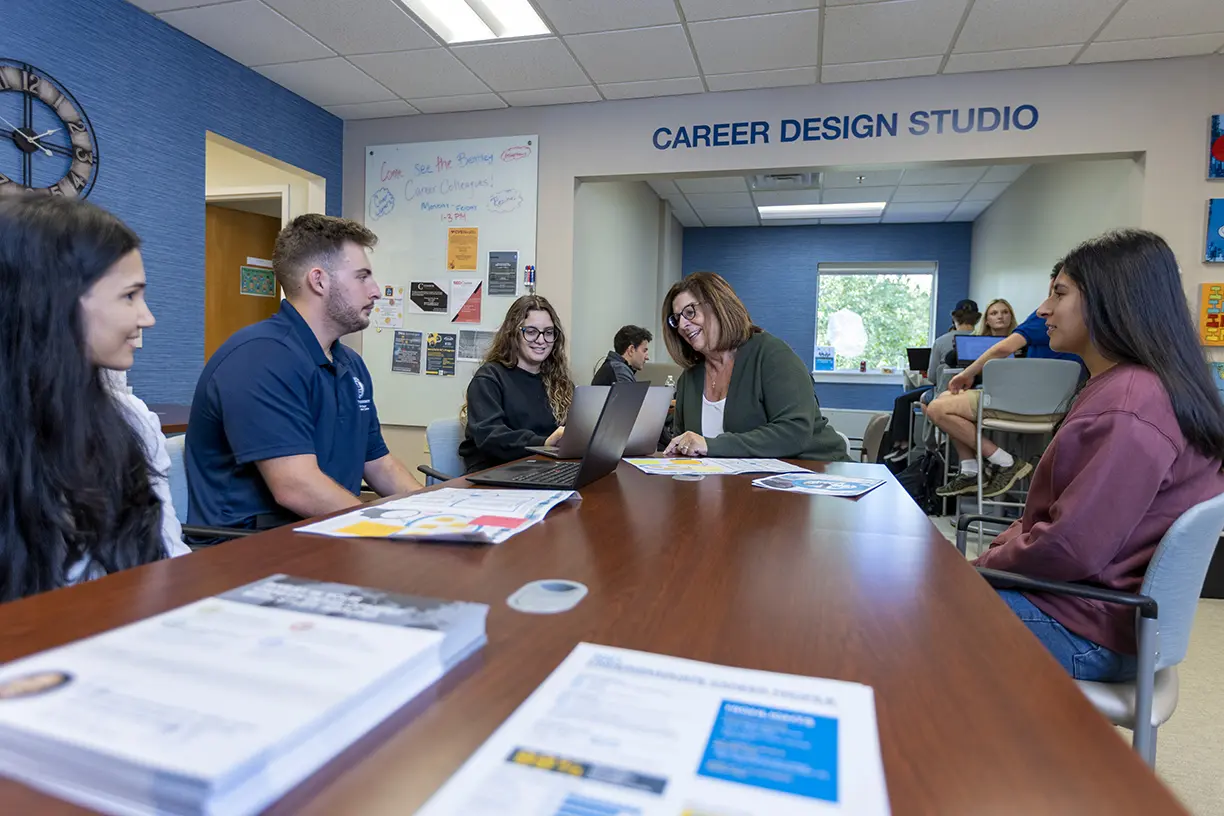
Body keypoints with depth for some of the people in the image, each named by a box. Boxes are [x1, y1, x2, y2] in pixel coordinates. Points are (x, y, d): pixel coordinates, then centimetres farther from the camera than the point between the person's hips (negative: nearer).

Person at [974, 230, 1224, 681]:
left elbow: (1069, 548, -27)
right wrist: (999, 548, 3)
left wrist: (982, 564, -11)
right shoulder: (1125, 387, 7)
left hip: (1084, 631, -9)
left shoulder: (1129, 407, -25)